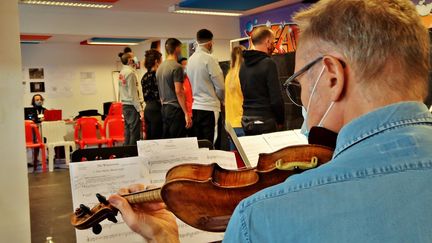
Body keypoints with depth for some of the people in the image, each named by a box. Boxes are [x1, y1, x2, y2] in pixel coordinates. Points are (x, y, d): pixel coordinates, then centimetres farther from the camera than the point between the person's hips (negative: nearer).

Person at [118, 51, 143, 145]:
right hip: (132, 106, -9)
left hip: (125, 105, 9)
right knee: (135, 133, -6)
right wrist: (140, 109, -19)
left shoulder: (122, 72, 12)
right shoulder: (130, 72, -14)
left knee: (128, 133, 13)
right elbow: (133, 93, -18)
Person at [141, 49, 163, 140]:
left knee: (149, 139, 11)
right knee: (157, 139, -5)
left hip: (147, 109, 9)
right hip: (156, 110, -8)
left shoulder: (144, 77, 12)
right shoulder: (157, 75, -12)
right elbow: (160, 97, -13)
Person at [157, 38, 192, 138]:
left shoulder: (160, 67, 14)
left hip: (164, 108, 8)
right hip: (175, 108, -8)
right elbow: (178, 92, -17)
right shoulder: (177, 67, -11)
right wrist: (186, 114, -17)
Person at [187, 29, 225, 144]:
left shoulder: (191, 59, 9)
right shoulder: (209, 59, -11)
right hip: (209, 107, -7)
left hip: (194, 107, 7)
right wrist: (221, 100, 8)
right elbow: (220, 86, -12)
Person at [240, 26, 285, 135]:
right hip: (264, 122, -7)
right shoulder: (268, 63, -12)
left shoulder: (243, 65, 9)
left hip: (246, 120, 7)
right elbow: (276, 99, -14)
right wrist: (280, 120, 0)